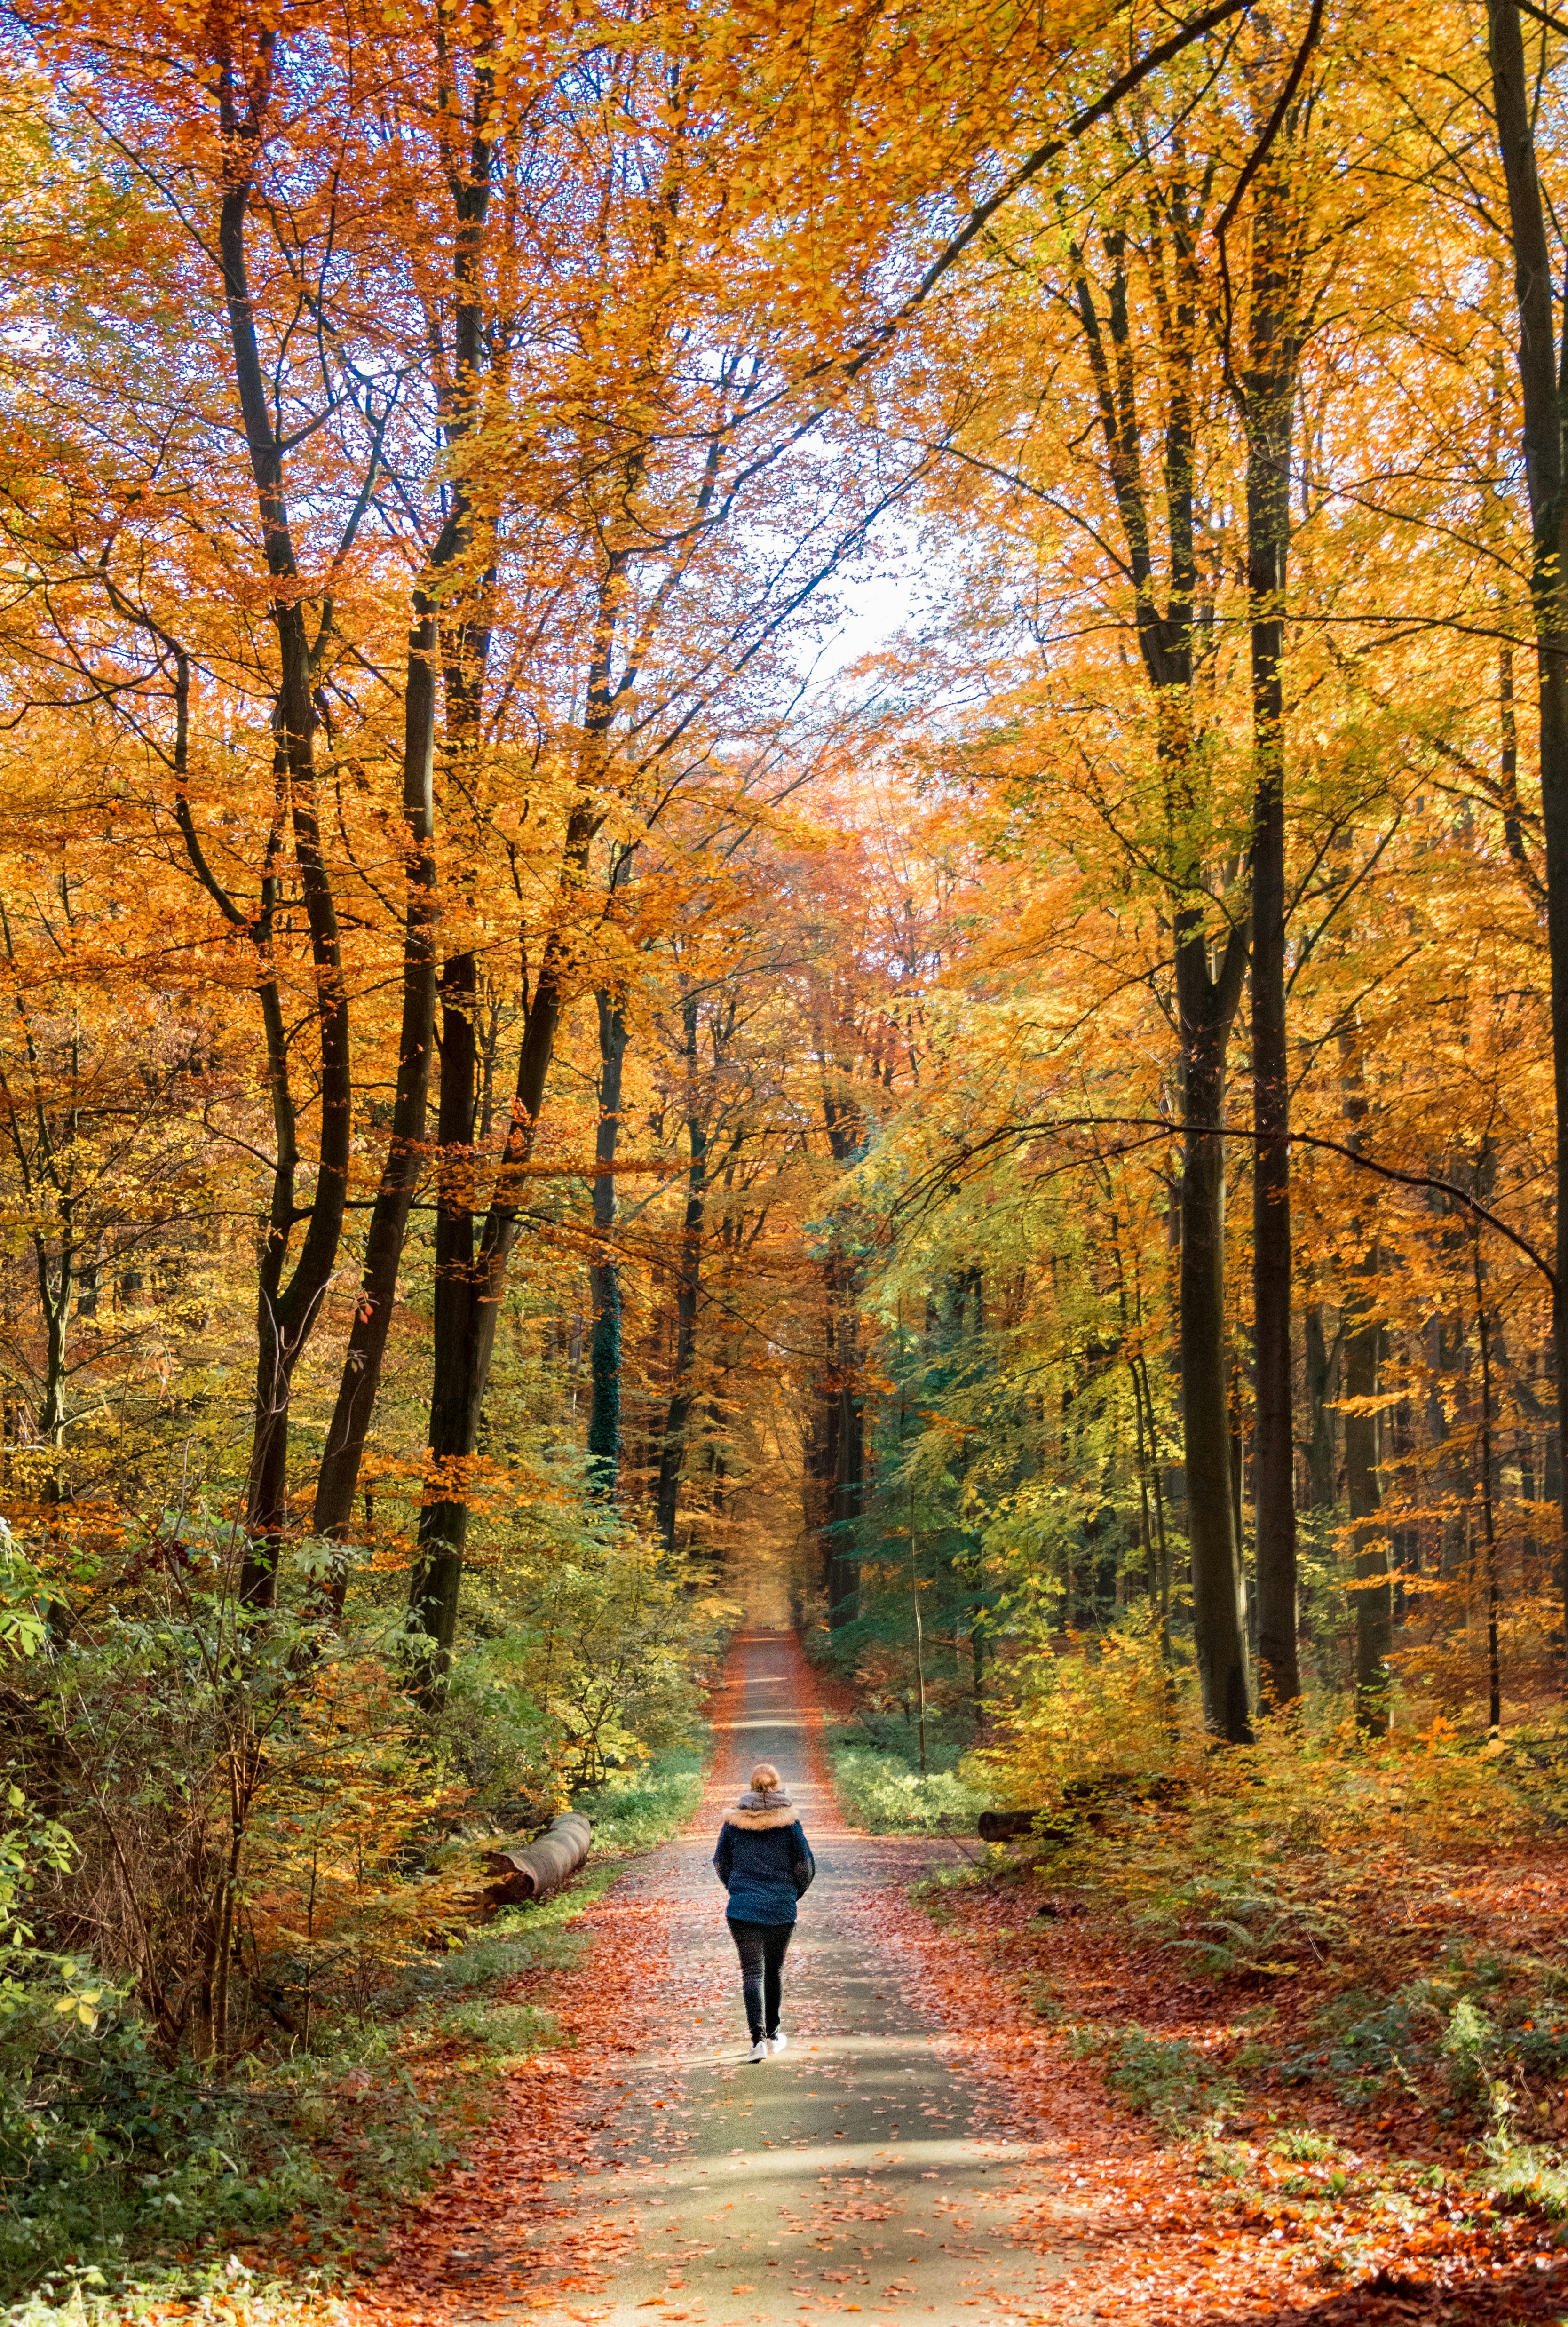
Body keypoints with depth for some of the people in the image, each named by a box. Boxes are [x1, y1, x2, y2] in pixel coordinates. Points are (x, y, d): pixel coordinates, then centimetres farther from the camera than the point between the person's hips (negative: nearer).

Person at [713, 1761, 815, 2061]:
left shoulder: (733, 1822, 0)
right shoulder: (789, 1823, -4)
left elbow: (720, 1862, 8)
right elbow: (805, 1865, -2)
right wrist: (796, 1893, 16)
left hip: (743, 1909, 0)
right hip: (781, 1911, 0)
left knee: (752, 1973, 0)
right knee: (774, 1971, 17)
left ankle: (758, 2038, -15)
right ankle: (773, 2035, 29)